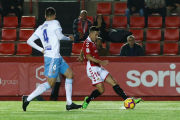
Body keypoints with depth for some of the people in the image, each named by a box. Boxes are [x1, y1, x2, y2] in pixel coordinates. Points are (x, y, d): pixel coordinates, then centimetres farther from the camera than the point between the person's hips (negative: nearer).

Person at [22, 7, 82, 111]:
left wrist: (41, 50, 13)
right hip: (53, 58, -9)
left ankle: (69, 104, 11)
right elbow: (59, 36, -20)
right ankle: (28, 99, -8)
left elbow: (30, 41, 10)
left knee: (70, 74, 13)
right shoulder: (54, 23, -5)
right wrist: (69, 38, -2)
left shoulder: (41, 28, 14)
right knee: (50, 83, -8)